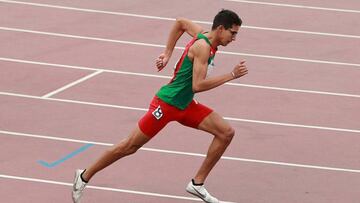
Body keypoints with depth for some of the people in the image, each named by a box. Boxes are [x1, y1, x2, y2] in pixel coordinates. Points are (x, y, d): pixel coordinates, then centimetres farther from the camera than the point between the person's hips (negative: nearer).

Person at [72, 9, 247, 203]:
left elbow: (180, 22, 20)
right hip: (166, 103, -9)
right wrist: (231, 75, -26)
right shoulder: (203, 47, -23)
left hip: (185, 106, 9)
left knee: (226, 132, -3)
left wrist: (167, 53, 17)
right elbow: (197, 85, -29)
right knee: (130, 146, 0)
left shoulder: (204, 35, 3)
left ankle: (197, 183, 5)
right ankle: (85, 176, 17)